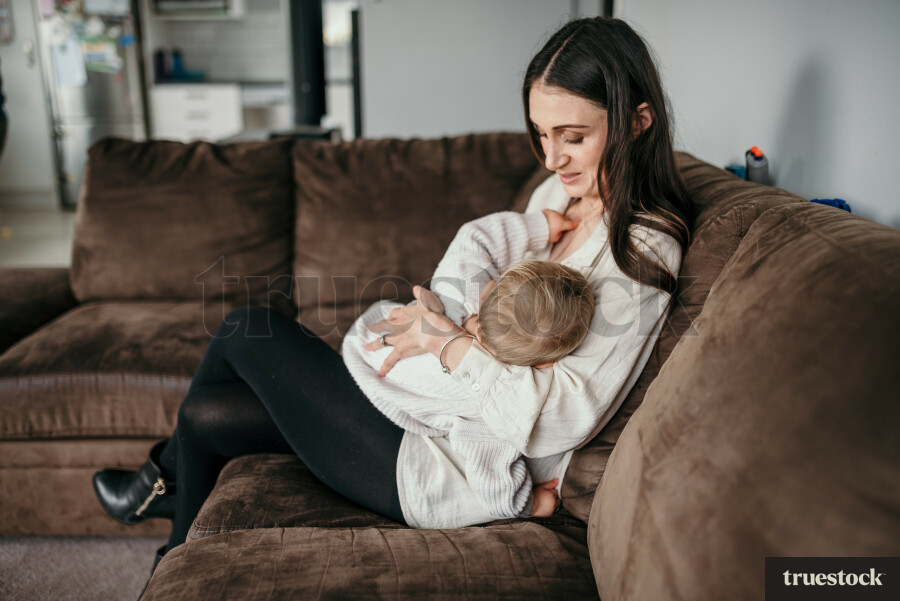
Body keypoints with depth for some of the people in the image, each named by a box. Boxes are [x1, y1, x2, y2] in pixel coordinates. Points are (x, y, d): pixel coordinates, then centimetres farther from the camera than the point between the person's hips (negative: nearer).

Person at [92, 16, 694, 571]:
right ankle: (183, 568, 38)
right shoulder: (558, 191, 5)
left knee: (248, 330, 0)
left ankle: (167, 469, 33)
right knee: (208, 412, 9)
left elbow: (559, 420, -28)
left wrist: (446, 339, -22)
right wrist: (435, 314, -2)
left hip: (455, 476, -8)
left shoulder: (643, 249, -21)